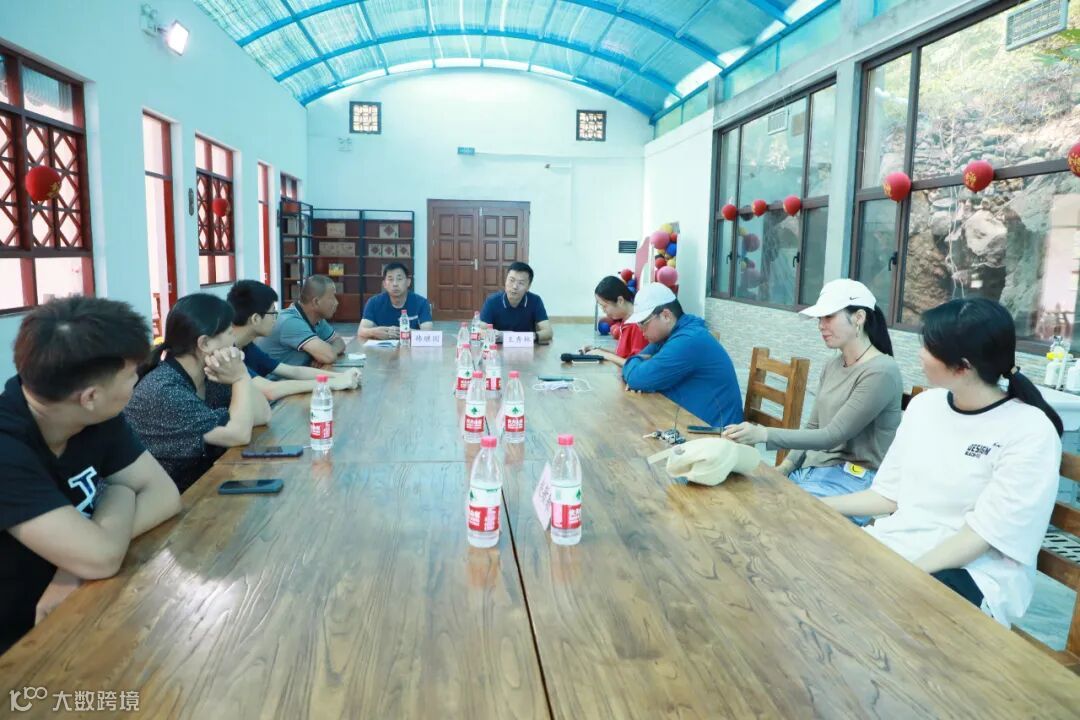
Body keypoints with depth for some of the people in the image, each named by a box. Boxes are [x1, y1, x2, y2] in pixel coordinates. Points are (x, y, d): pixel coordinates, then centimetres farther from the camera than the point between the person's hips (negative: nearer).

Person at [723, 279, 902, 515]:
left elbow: (832, 436, -20)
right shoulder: (832, 367, 10)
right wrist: (785, 466, -1)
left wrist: (764, 434, -28)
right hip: (811, 467, 7)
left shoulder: (881, 371, -15)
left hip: (854, 480, -7)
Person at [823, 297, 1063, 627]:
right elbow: (889, 494, 9)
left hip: (974, 574, -5)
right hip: (896, 544, 6)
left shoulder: (1030, 432, -13)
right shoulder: (924, 404, 5)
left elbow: (981, 535, -17)